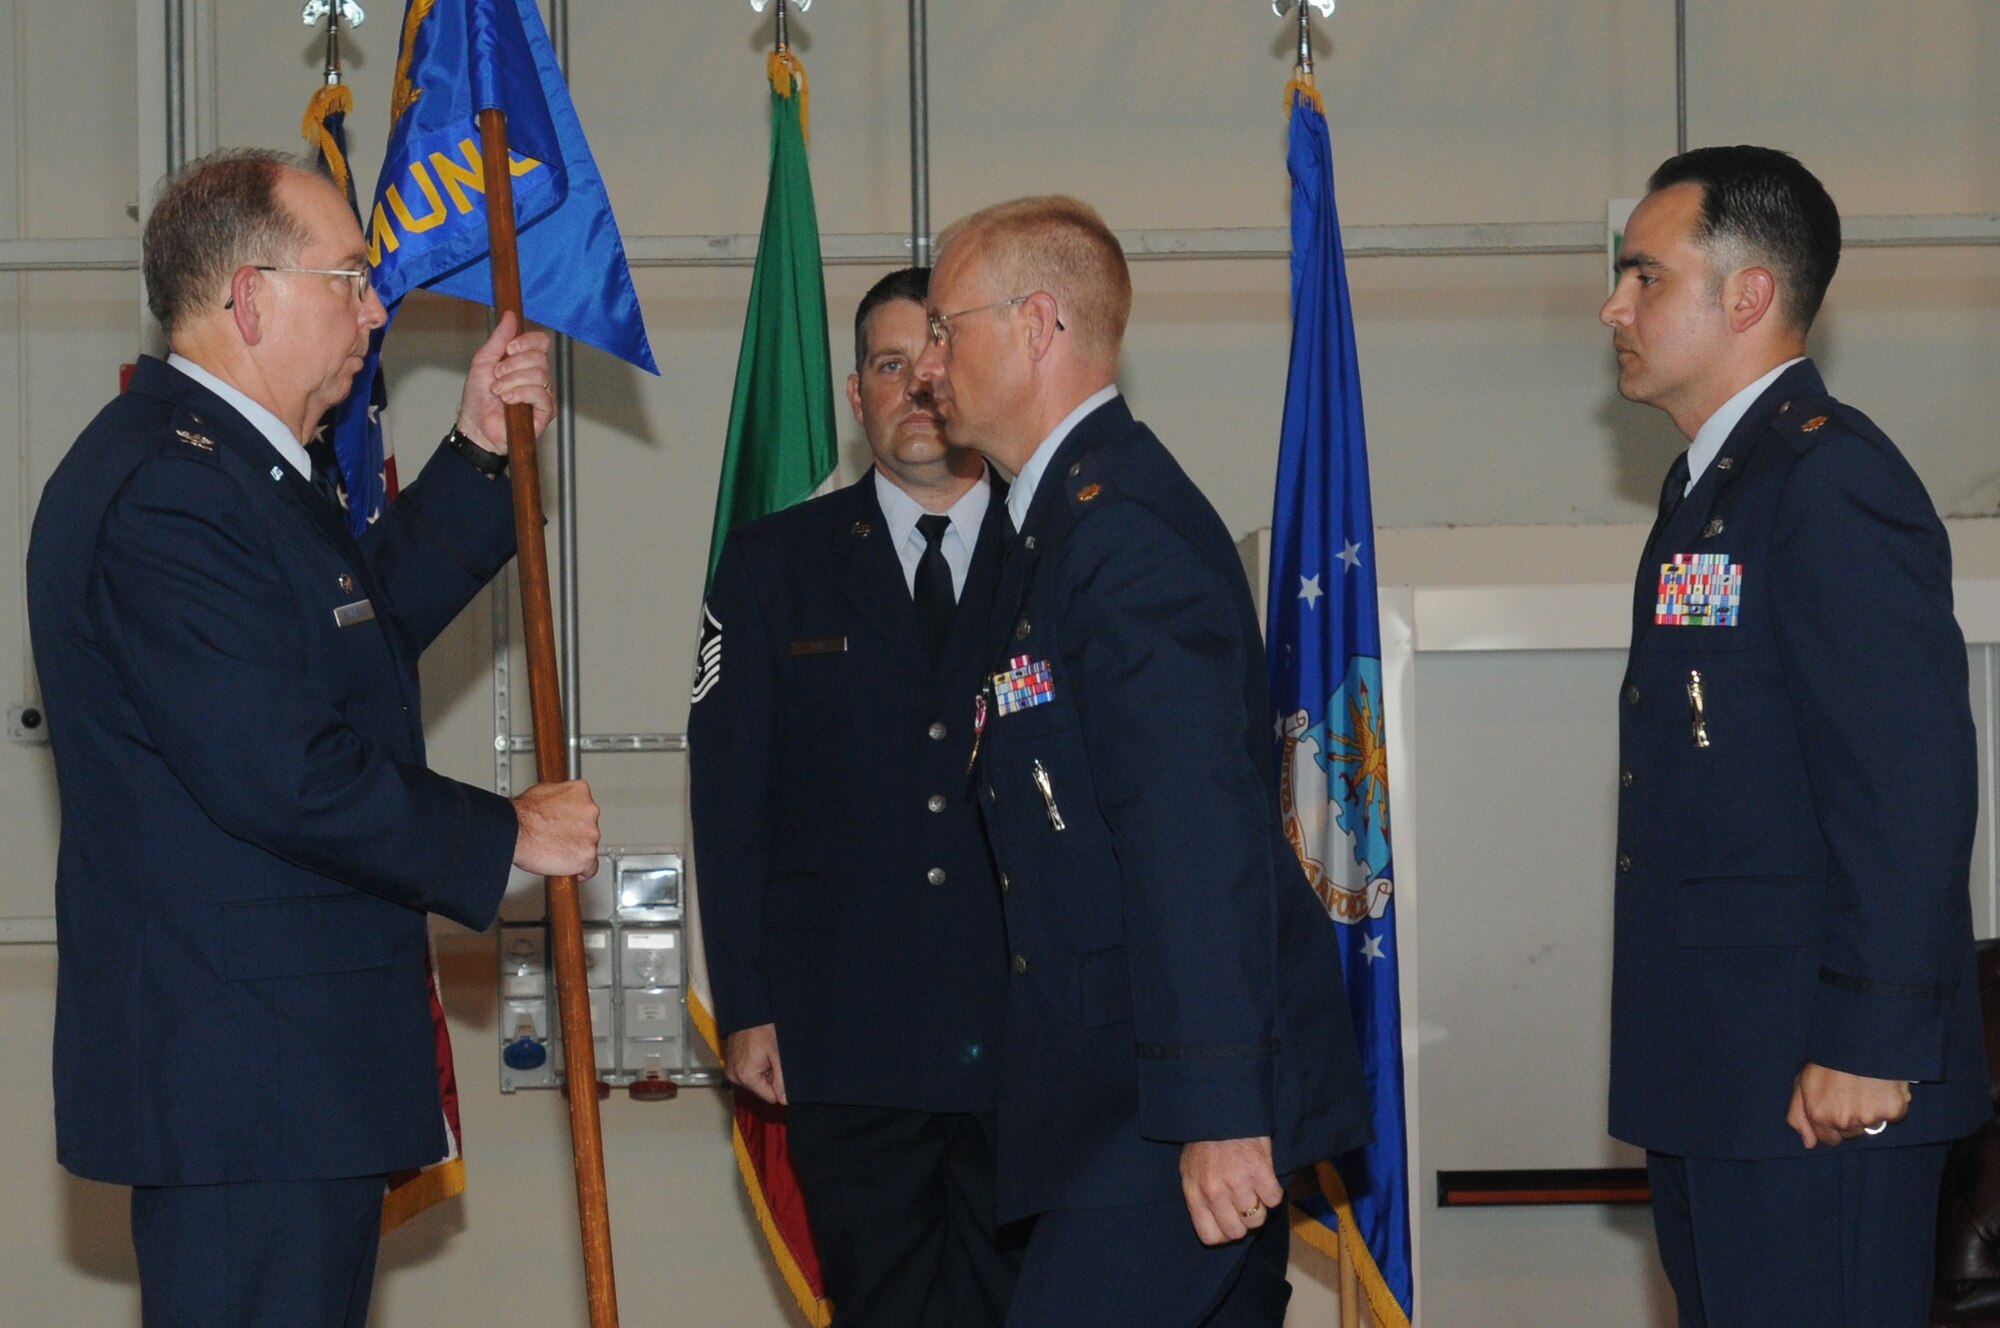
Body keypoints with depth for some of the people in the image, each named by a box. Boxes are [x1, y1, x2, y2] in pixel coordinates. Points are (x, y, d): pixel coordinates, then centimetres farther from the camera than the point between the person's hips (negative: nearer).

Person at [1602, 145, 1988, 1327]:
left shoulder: (1833, 482, -14)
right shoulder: (1715, 481, 18)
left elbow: (1912, 781, -21)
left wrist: (1868, 1044, -22)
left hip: (1816, 1084, -10)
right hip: (1716, 1066, 10)